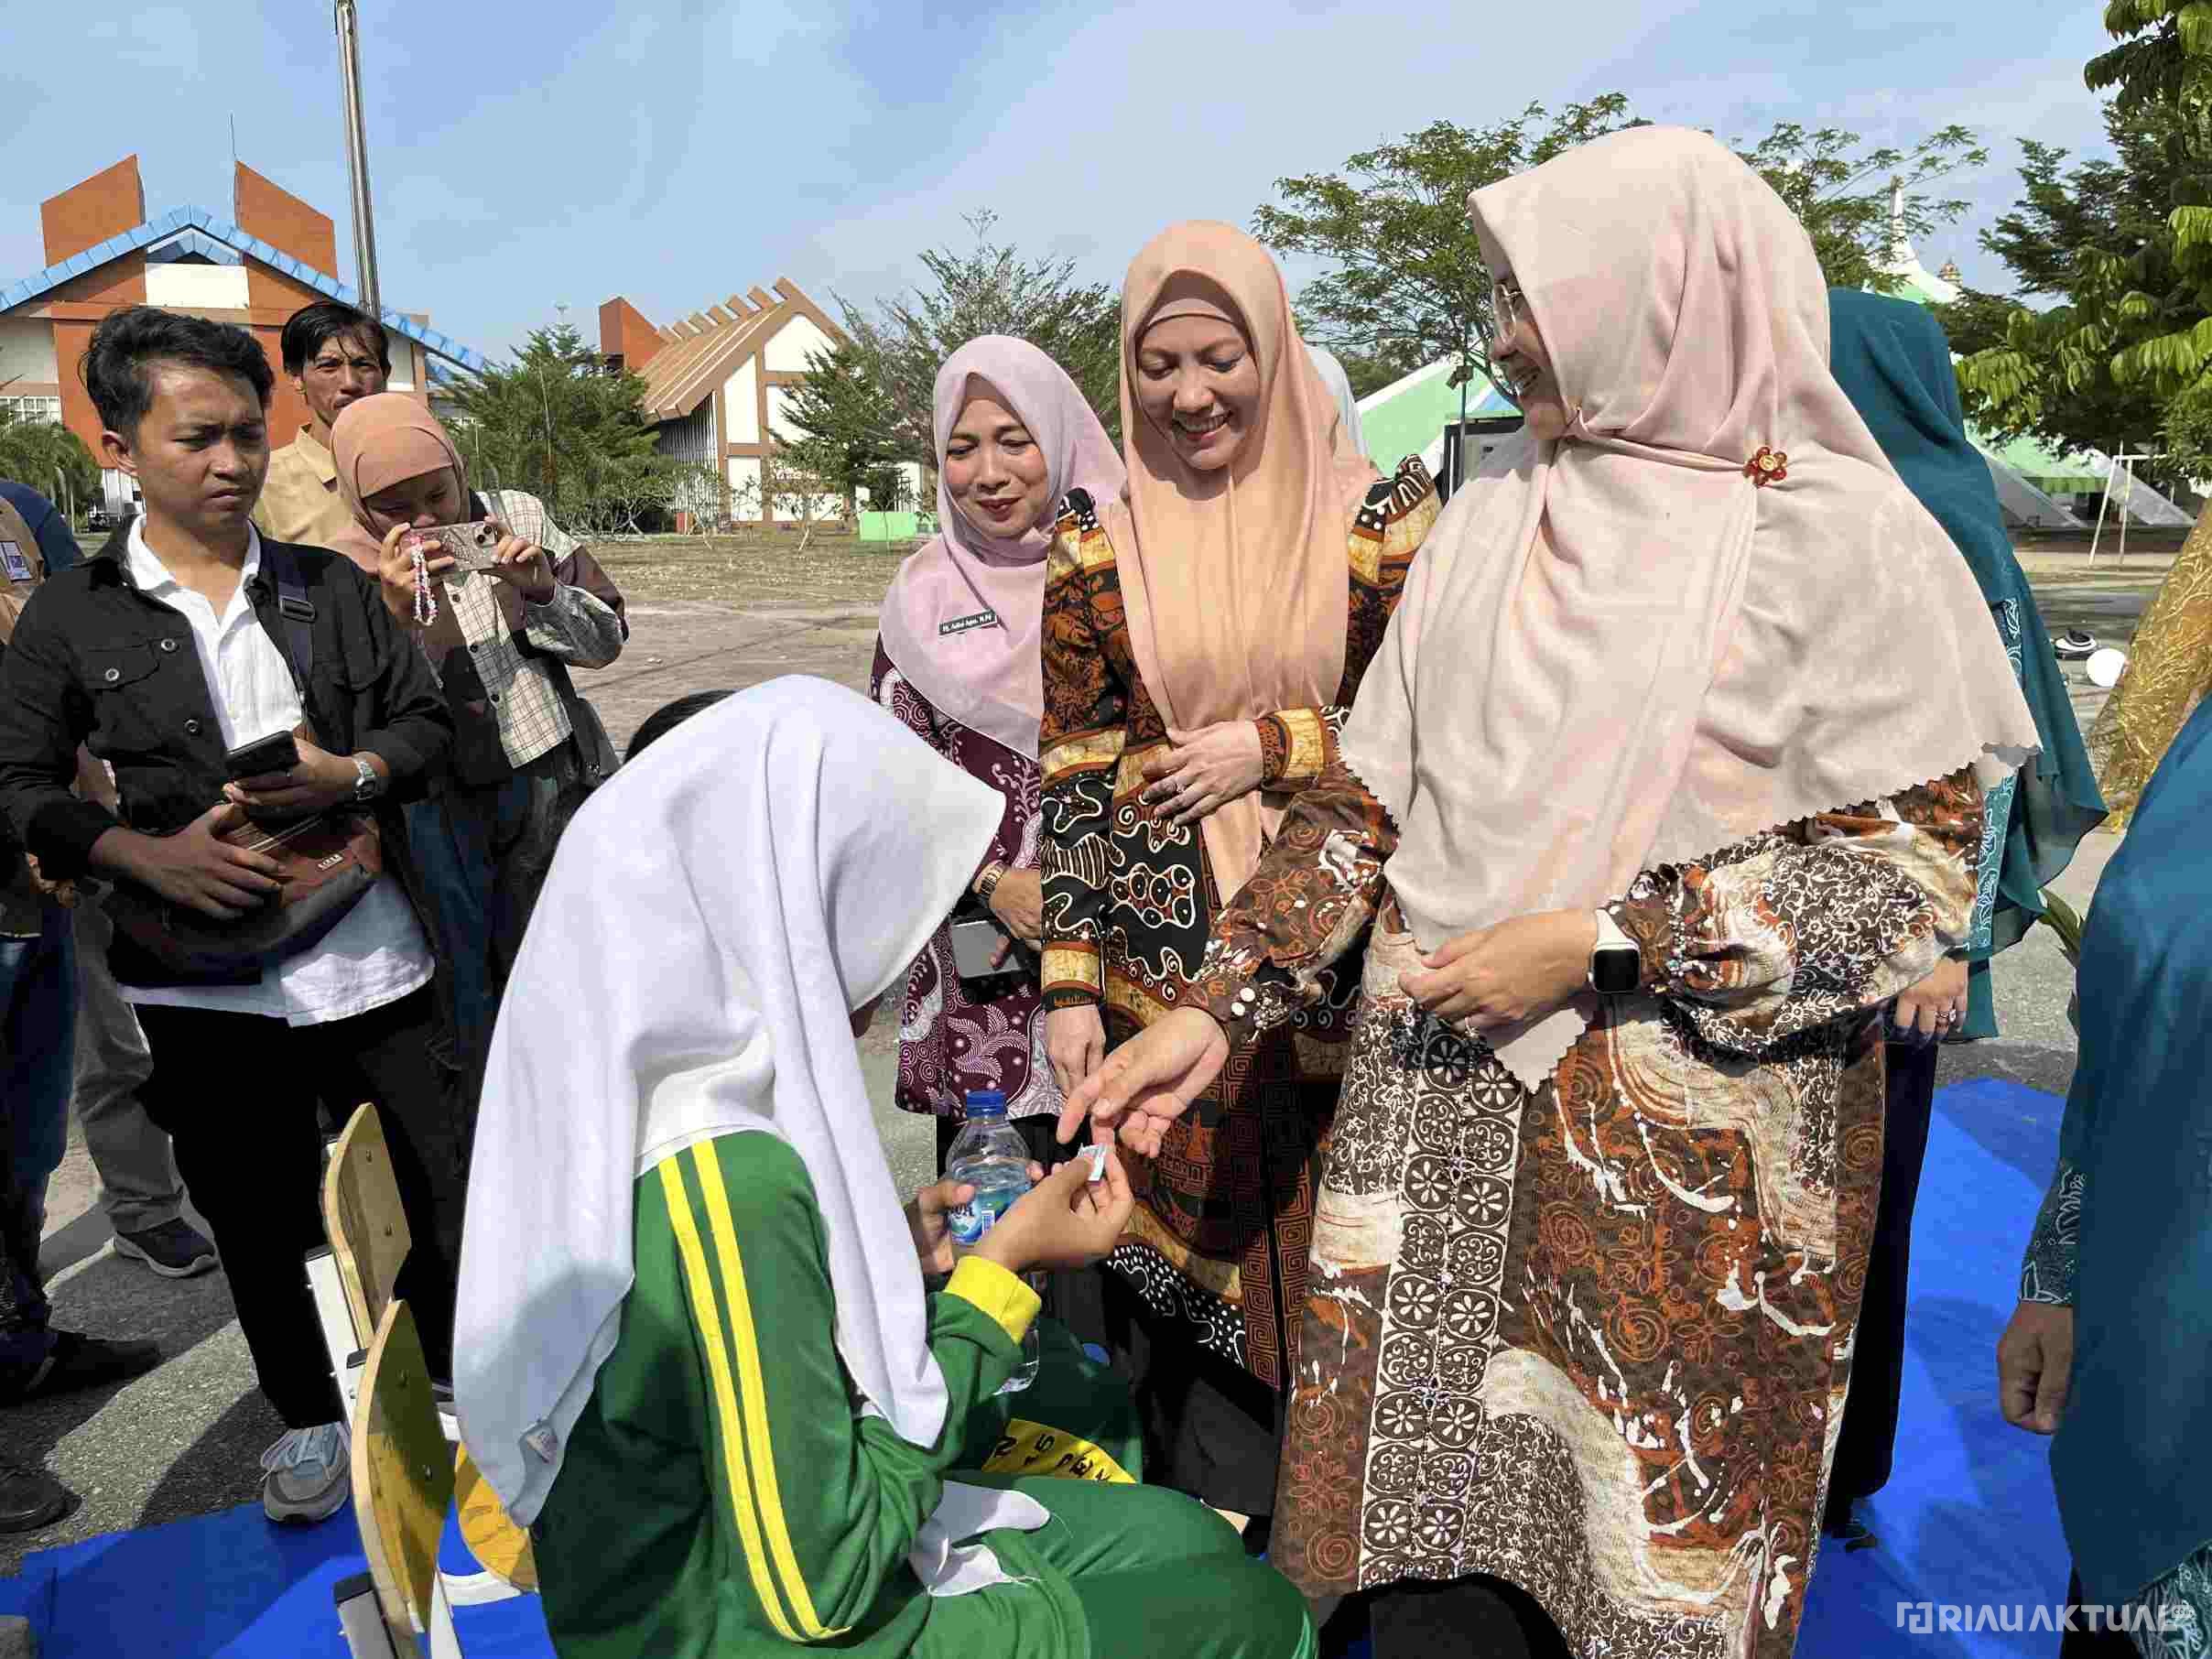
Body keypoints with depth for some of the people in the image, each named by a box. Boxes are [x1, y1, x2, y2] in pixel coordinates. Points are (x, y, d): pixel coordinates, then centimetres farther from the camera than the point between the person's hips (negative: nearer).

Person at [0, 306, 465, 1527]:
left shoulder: (329, 587, 4)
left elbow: (428, 718, 7)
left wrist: (354, 775, -13)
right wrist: (148, 854, -15)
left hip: (366, 952, 1)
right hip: (204, 979, 0)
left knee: (439, 1185, 9)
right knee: (260, 1222, 15)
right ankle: (310, 1419, 36)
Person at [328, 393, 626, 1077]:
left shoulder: (516, 516, 1)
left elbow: (607, 637, 6)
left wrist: (541, 590, -12)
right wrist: (394, 614, -24)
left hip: (565, 787, 3)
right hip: (453, 820, -2)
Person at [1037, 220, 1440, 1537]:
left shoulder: (1377, 513, -1)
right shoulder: (1101, 536, 3)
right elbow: (1071, 770, 3)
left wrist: (1273, 745, -12)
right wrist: (1070, 983, 0)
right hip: (1157, 967, 1)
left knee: (1315, 1250, 7)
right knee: (1172, 1243, 9)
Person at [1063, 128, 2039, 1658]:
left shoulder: (1846, 540, -6)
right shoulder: (1490, 521, 7)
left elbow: (1915, 872, -8)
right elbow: (1368, 802, 7)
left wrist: (1597, 947, -15)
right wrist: (1216, 1012, 0)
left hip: (1694, 1142, -3)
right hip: (1441, 1099, 4)